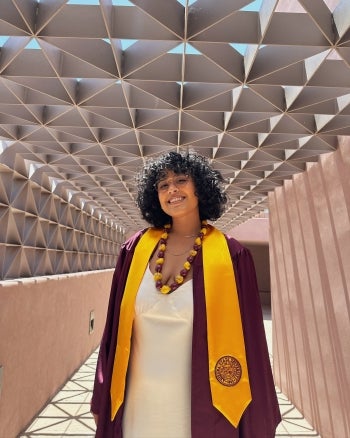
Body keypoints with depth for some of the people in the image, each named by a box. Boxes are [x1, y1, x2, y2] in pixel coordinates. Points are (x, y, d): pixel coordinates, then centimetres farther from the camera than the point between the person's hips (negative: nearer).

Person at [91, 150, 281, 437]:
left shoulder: (231, 256, -14)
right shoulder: (137, 248, -8)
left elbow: (248, 341, -8)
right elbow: (115, 328, 0)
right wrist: (102, 399, 7)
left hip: (201, 406, -1)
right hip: (138, 402, 3)